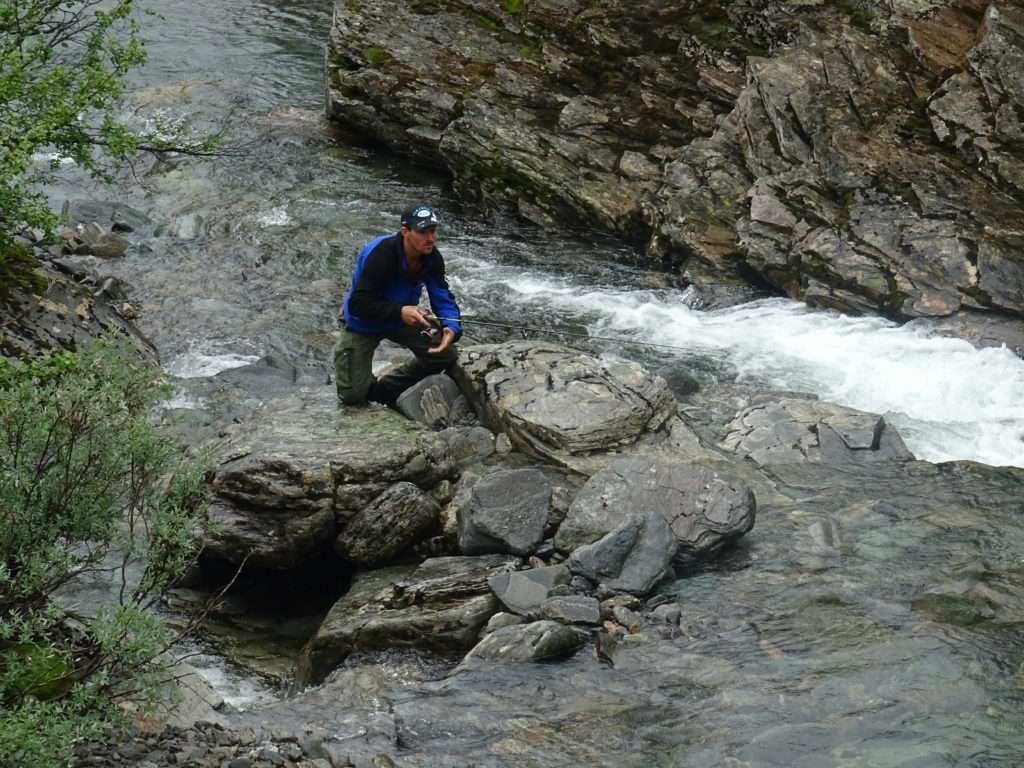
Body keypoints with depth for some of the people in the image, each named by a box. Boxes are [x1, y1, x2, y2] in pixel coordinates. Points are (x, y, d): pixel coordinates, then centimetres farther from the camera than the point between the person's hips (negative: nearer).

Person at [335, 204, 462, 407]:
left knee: (445, 354, -6)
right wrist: (400, 312, -45)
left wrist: (452, 328, -32)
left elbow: (443, 298, -10)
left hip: (403, 316, 6)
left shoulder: (432, 258, -15)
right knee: (352, 396, -13)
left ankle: (384, 390, 13)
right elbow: (358, 304, -34)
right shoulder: (379, 255, -34)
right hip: (363, 324, -6)